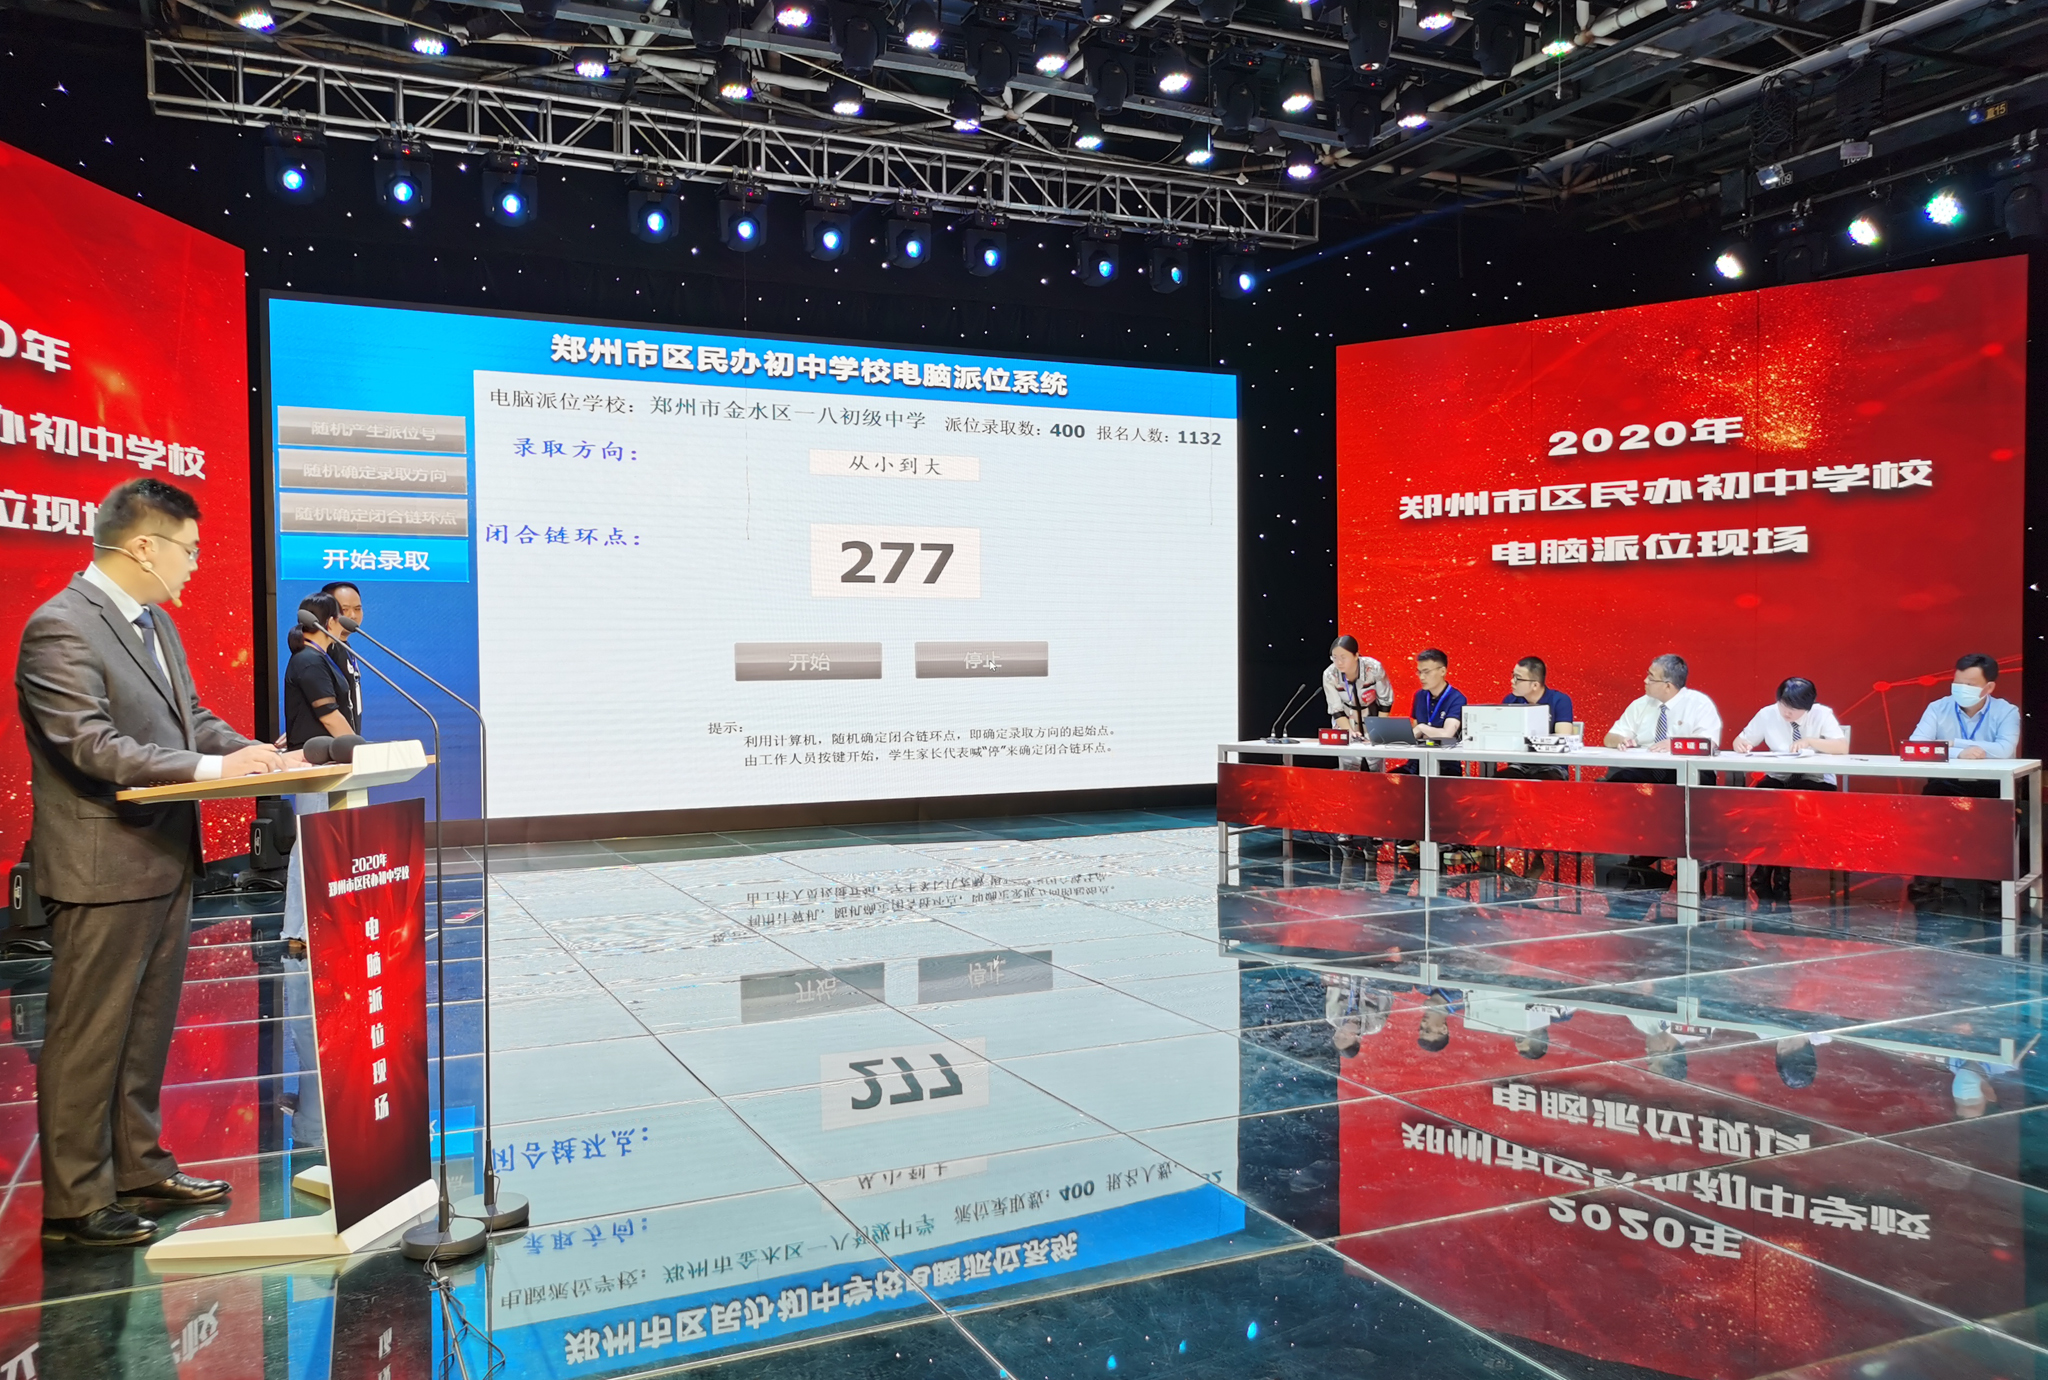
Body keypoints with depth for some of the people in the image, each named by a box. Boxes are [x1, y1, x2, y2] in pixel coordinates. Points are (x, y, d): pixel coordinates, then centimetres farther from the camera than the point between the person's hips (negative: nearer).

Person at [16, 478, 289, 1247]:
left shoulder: (155, 623, 13)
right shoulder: (61, 628, -16)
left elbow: (191, 717, 17)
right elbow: (89, 744, -24)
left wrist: (252, 751, -1)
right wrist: (206, 768, -27)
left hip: (166, 862, 9)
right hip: (104, 870, -9)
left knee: (148, 1029, 18)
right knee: (88, 1039, 2)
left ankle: (139, 1168, 31)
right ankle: (73, 1202, 14)